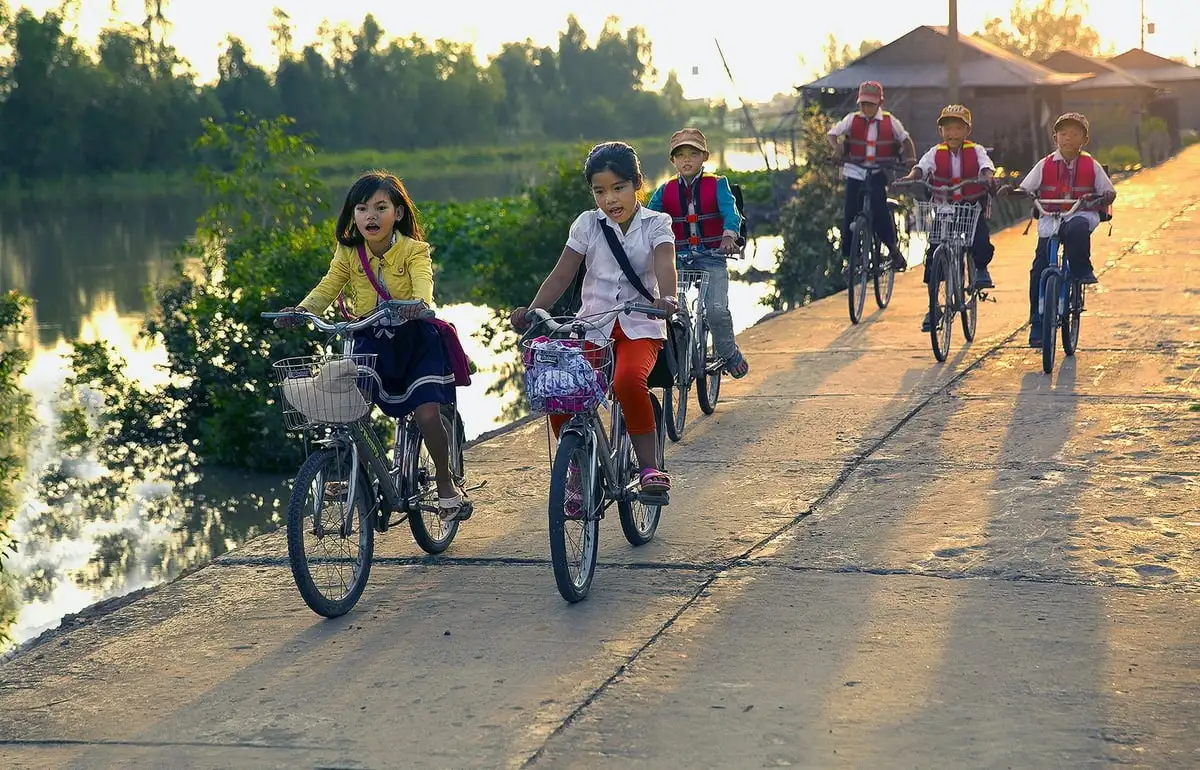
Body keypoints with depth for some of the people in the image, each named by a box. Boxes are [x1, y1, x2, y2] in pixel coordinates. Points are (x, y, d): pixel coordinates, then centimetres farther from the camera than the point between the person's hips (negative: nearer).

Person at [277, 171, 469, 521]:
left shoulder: (413, 250, -13)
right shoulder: (348, 253, -2)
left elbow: (423, 284, -30)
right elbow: (327, 288, -9)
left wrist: (418, 304, -53)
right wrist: (302, 310, -29)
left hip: (414, 339, -3)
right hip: (370, 341, 3)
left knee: (427, 413, -16)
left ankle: (446, 483, 7)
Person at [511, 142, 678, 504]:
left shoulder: (656, 224, 2)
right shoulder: (587, 225, 8)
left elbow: (665, 265, -17)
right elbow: (561, 275, 5)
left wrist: (666, 298, -39)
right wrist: (531, 310, -11)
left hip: (640, 327, -3)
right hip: (593, 325, 3)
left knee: (628, 381, -35)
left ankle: (649, 465, -20)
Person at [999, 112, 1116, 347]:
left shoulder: (1091, 166, 6)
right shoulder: (1045, 165, 8)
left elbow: (1108, 191, 8)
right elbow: (1025, 189, 6)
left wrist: (1106, 197, -17)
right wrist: (1011, 191, -16)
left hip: (1080, 215, -2)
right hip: (1050, 218, 2)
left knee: (1077, 229, -41)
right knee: (1040, 269, -8)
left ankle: (1081, 270, -18)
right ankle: (1037, 324, -1)